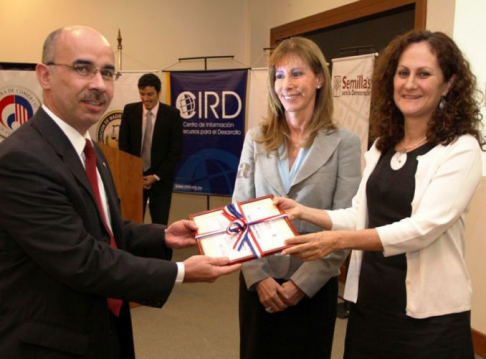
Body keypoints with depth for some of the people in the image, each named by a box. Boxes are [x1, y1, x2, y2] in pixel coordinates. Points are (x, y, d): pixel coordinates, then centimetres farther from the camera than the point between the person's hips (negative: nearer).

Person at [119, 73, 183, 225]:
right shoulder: (129, 111, -1)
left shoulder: (172, 114, -7)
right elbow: (123, 145, 3)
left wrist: (156, 176, -10)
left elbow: (176, 150, -7)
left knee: (159, 223, 2)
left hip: (161, 177, -2)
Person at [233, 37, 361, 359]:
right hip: (258, 281, 2)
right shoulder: (256, 139, 3)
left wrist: (302, 283, -13)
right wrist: (257, 275, -10)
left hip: (314, 286, -2)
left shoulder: (344, 143, -6)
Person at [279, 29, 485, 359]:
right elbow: (362, 216, 10)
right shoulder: (382, 146, 9)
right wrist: (303, 212, -3)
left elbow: (424, 227, -23)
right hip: (369, 302, 6)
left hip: (427, 313, -6)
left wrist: (337, 240, -31)